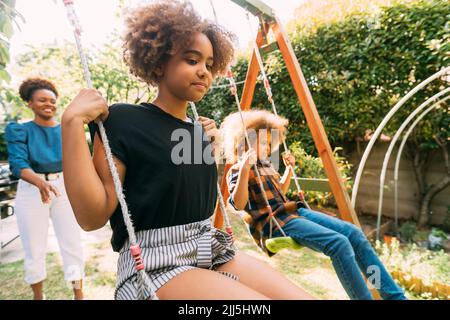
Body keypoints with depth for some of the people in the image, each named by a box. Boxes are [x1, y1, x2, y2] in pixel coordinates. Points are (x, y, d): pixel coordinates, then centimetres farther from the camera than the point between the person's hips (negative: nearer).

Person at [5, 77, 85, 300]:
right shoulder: (19, 130, -2)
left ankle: (79, 295, 16)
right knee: (35, 249, 10)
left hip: (64, 188, 1)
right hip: (31, 191, -1)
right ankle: (38, 296, 31)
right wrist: (40, 182, -36)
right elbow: (18, 164, -16)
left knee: (72, 244, 1)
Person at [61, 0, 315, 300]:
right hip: (155, 265, -6)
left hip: (211, 252, 7)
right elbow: (92, 216, -16)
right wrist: (73, 122, -20)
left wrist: (215, 145, 13)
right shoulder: (122, 119, -10)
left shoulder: (199, 129, 8)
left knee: (301, 295, -5)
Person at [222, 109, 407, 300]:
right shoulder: (236, 171, -3)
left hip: (295, 211, 9)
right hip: (272, 222, -9)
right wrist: (244, 169, -27)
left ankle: (395, 295, 0)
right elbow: (238, 204, -18)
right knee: (338, 243, -27)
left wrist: (289, 169, 24)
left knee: (353, 232, -5)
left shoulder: (266, 165, 21)